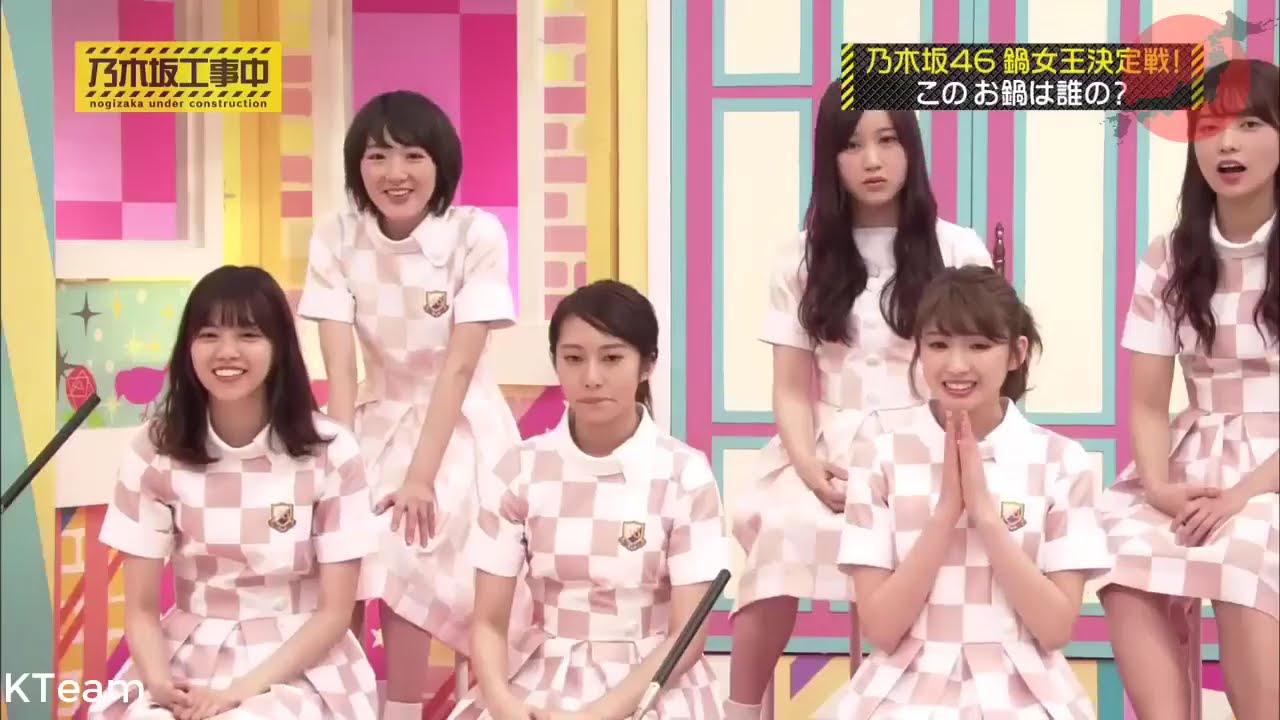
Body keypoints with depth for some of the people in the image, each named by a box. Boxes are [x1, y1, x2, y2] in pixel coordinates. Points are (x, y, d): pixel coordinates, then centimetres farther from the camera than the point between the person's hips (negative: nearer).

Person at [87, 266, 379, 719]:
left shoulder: (330, 452, -9)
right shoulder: (154, 452, -4)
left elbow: (335, 611, -6)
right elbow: (141, 609, -2)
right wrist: (160, 683, -21)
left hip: (299, 666, -2)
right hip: (186, 659, 2)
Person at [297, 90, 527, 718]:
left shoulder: (477, 234, -18)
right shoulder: (335, 240, -10)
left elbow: (459, 365, -20)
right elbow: (340, 367, -15)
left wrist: (421, 476, -24)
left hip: (457, 422, -3)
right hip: (378, 417, 3)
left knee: (405, 553, -22)